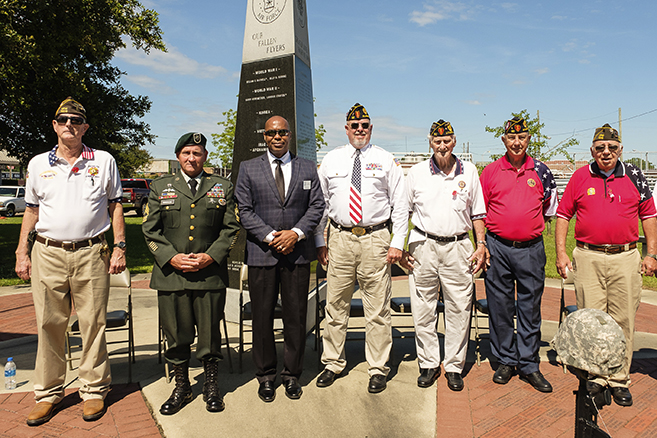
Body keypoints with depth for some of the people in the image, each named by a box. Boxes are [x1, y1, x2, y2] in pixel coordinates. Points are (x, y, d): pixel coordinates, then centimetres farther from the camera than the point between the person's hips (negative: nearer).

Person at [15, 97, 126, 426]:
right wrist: (22, 252, 9)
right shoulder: (38, 164, 12)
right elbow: (31, 211, 16)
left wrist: (119, 247, 0)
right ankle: (48, 393, 20)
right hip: (47, 253, 2)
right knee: (49, 325, 6)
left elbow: (115, 206, 8)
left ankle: (94, 390, 15)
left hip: (91, 254, -1)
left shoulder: (104, 161, 7)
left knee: (93, 324, 2)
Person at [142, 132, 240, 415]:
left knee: (210, 334, 7)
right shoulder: (160, 187, 11)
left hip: (210, 274, -1)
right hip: (171, 274, 1)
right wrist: (171, 257, -7)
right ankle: (181, 388, 28)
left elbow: (231, 228, 5)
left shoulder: (222, 187, 9)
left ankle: (212, 386, 25)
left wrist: (211, 256, -8)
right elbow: (150, 230, 6)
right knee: (176, 335, 9)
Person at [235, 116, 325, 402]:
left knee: (296, 317, 6)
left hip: (298, 252, 1)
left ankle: (292, 375, 21)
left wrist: (296, 233, -10)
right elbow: (245, 210, 0)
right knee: (262, 317, 6)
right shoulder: (248, 169, 7)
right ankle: (266, 376, 22)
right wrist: (270, 236, -12)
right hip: (261, 253, 0)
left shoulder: (308, 169, 11)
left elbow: (317, 206, 5)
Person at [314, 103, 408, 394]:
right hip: (340, 238, 2)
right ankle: (333, 364, 25)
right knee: (335, 305, 8)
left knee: (377, 309, 3)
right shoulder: (331, 160, 10)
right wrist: (319, 241, 6)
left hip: (376, 238, -1)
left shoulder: (386, 161, 5)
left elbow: (400, 205, 3)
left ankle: (378, 369, 18)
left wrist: (397, 243, -4)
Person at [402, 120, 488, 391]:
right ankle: (428, 364, 20)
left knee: (459, 310, 4)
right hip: (423, 245, 0)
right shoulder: (417, 172, 4)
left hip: (458, 247, 1)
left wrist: (481, 244, 4)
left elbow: (477, 213, 13)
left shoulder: (469, 171, 8)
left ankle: (454, 367, 19)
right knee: (422, 310, 4)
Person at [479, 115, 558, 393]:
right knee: (500, 307, 6)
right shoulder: (491, 171, 4)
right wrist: (481, 244, 3)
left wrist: (533, 227, 11)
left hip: (531, 249, 1)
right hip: (498, 248, 0)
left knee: (530, 308, 6)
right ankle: (505, 361, 20)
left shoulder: (540, 171, 6)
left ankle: (529, 365, 18)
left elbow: (550, 206, 18)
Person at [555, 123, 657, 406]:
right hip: (588, 258, -1)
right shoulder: (580, 177, 5)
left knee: (623, 321, 4)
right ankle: (595, 376, 17)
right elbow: (563, 215, 7)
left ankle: (619, 379, 16)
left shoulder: (634, 176, 8)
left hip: (626, 258, 1)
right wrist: (561, 252, 0)